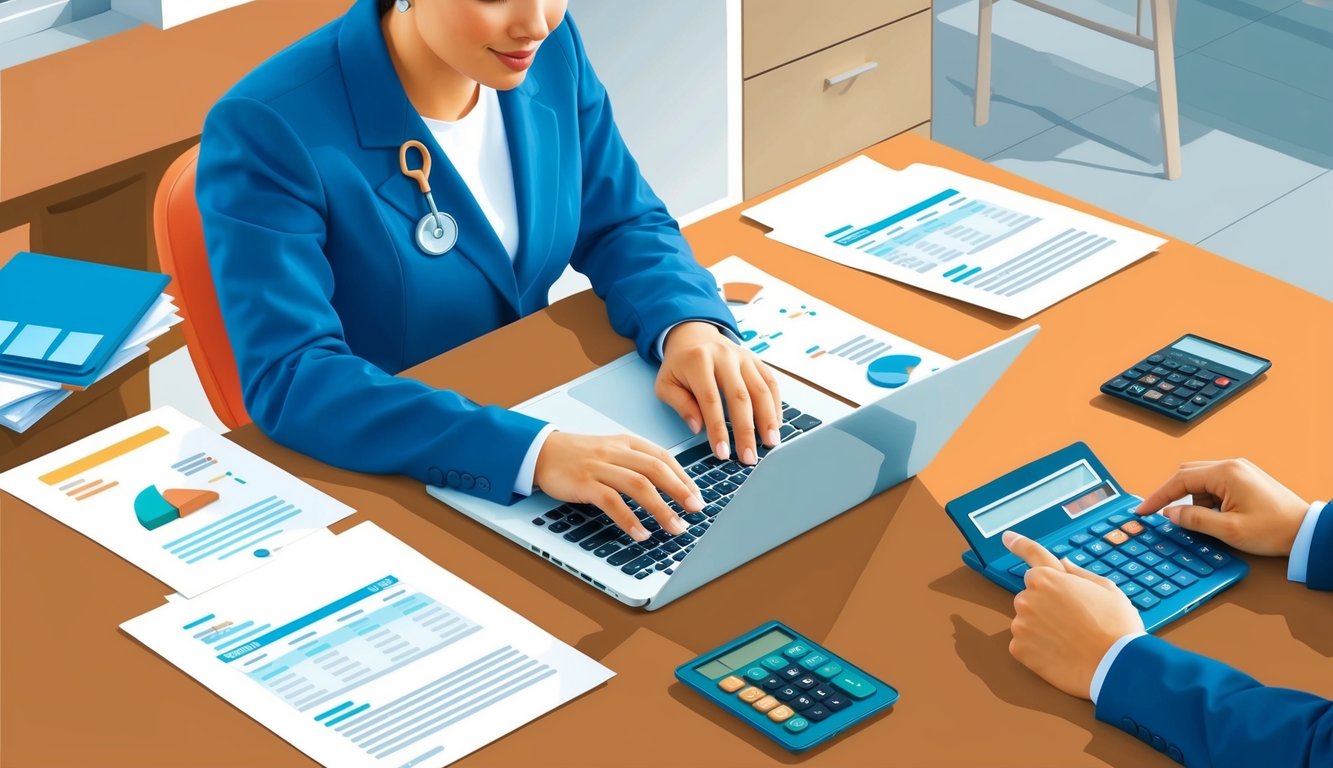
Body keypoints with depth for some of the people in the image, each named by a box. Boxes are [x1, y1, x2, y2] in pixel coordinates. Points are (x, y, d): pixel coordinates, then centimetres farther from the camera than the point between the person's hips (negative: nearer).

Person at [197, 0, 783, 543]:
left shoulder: (551, 50, -4)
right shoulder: (269, 127, -21)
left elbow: (623, 224, 7)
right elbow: (288, 378, -28)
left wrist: (688, 324, -16)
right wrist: (531, 452, -38)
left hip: (547, 418, 5)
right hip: (370, 487, -5)